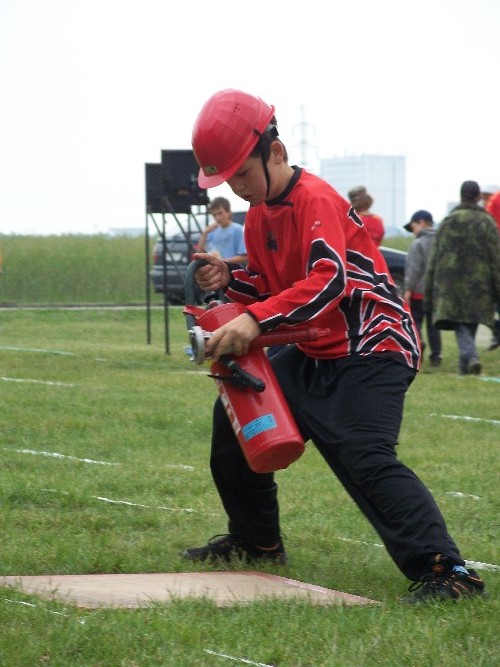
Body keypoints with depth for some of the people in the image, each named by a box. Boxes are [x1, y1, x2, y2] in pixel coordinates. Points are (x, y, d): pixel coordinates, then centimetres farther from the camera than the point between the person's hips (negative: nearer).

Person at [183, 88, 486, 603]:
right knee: (236, 412, 17)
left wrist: (255, 321, -45)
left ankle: (446, 570, -33)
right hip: (314, 355, 10)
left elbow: (328, 281, -36)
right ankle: (256, 542, 33)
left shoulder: (315, 200, -21)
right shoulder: (259, 213, 9)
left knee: (365, 457, -27)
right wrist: (230, 279, -1)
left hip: (372, 350, -10)